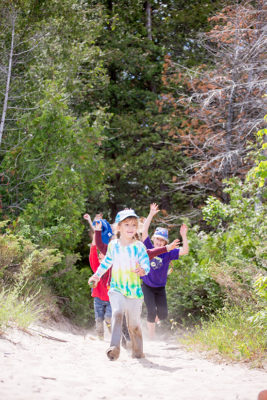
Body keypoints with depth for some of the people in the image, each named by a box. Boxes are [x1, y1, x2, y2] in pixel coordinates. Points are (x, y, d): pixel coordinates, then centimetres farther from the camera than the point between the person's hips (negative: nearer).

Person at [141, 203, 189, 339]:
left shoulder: (168, 253, -7)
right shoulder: (149, 248, -9)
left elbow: (185, 251, -17)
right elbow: (144, 231, -19)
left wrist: (184, 236, -29)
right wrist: (151, 214, -26)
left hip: (160, 288, 3)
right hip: (147, 286, -3)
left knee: (163, 314, 3)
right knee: (151, 311, -13)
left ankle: (151, 321, 36)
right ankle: (151, 337, 2)